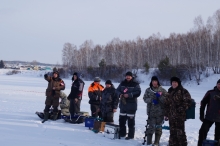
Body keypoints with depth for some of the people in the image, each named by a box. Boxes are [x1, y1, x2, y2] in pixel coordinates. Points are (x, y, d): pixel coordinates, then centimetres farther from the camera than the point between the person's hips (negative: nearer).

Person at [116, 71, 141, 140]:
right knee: (121, 119, 11)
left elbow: (138, 92, -11)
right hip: (123, 104, 6)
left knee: (131, 120, -4)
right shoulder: (122, 83, 11)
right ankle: (122, 133, 24)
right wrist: (120, 94, -6)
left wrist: (129, 95, -20)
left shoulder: (135, 84, -4)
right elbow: (117, 90, 16)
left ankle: (131, 135, 2)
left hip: (131, 105, -5)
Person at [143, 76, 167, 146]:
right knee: (151, 127, -4)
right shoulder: (148, 90, 8)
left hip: (160, 112, 0)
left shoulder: (162, 90, 1)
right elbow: (145, 99, 2)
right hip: (151, 112, 0)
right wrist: (152, 100, -14)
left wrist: (160, 96, -17)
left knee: (158, 127, 5)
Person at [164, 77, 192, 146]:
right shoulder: (170, 91, 17)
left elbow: (188, 101, -9)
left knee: (180, 131, -8)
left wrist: (182, 109, -15)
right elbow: (167, 103, 23)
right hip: (171, 115, 7)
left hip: (179, 115, -7)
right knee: (172, 131, 13)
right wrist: (166, 113, 18)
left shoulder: (183, 91, -5)